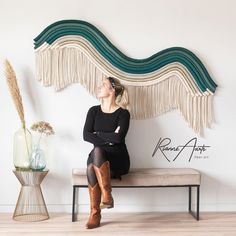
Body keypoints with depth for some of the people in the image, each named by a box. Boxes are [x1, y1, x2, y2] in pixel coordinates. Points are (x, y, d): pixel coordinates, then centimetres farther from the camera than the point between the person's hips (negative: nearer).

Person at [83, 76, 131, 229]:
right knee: (91, 166, -34)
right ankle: (95, 213, -28)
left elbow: (118, 138, -18)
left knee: (97, 151, -36)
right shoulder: (94, 111, 9)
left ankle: (107, 196, -33)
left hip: (118, 159, -3)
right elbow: (86, 136, -4)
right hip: (98, 158, 3)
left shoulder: (123, 113, -3)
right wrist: (108, 139, -13)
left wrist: (98, 134, -6)